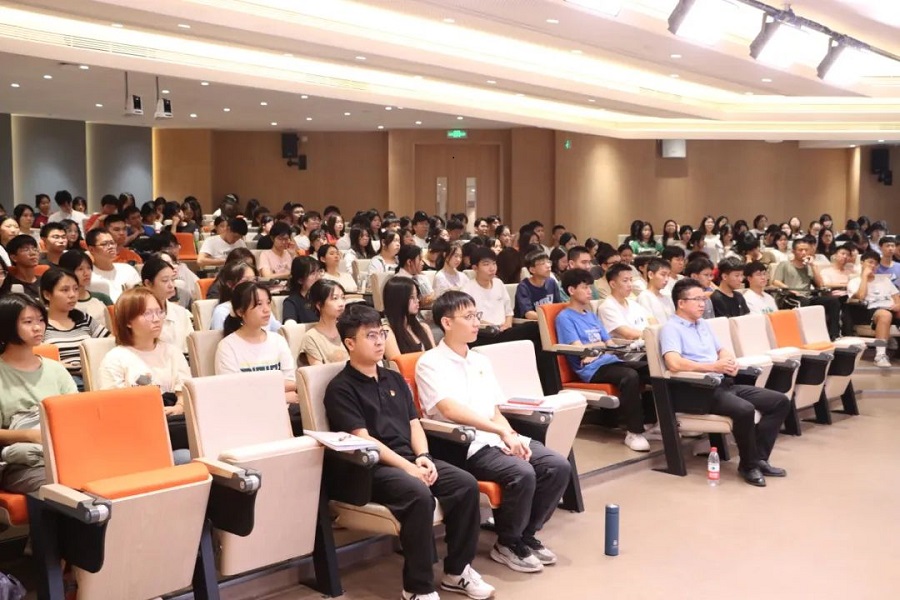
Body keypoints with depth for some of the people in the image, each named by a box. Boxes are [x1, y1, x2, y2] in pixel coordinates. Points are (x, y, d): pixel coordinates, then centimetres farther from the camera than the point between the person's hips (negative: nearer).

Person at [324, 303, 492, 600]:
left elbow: (414, 425, 16)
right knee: (419, 495, -35)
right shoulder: (340, 388, -3)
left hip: (410, 458, 7)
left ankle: (457, 570, 0)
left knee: (466, 484, -15)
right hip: (371, 467, -7)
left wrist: (422, 458, -5)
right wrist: (406, 466, -20)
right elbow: (363, 439, -12)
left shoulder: (395, 379, 19)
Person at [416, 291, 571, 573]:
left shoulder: (481, 361, 17)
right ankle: (508, 544, -5)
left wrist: (511, 436, -6)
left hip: (497, 437, 8)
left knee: (559, 466, -10)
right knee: (522, 473, -29)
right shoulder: (430, 363, -6)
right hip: (463, 445, -7)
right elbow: (451, 410, -20)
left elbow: (495, 411, 16)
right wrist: (503, 431, -24)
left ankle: (527, 535, 8)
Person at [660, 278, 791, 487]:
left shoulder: (704, 324, 21)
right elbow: (674, 363, -23)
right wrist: (713, 366, -21)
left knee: (780, 401, 1)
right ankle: (749, 465, -11)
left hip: (722, 384, 10)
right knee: (744, 409, -34)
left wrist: (729, 361, 4)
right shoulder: (671, 328, -7)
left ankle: (758, 458, 0)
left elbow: (721, 350, 29)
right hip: (695, 391, -9)